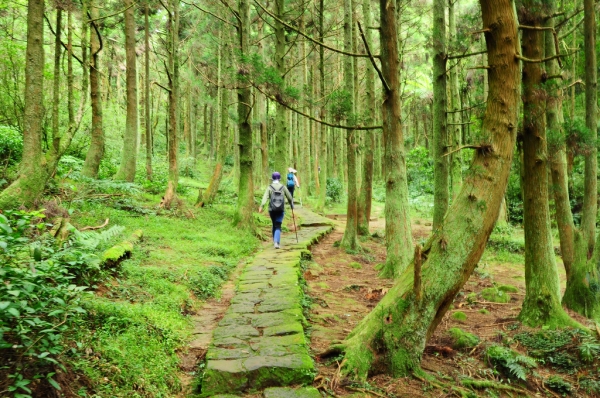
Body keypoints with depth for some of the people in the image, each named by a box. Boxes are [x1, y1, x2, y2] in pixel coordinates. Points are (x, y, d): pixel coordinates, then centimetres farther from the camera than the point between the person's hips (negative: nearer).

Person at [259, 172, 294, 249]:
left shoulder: (269, 187, -1)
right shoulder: (283, 187, 0)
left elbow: (265, 197, -15)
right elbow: (289, 197, 7)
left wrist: (261, 206, -23)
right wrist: (292, 205, 23)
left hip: (272, 210, 1)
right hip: (280, 210, -1)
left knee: (274, 225, 21)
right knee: (278, 226, -1)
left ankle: (275, 241, 30)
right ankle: (276, 242, -19)